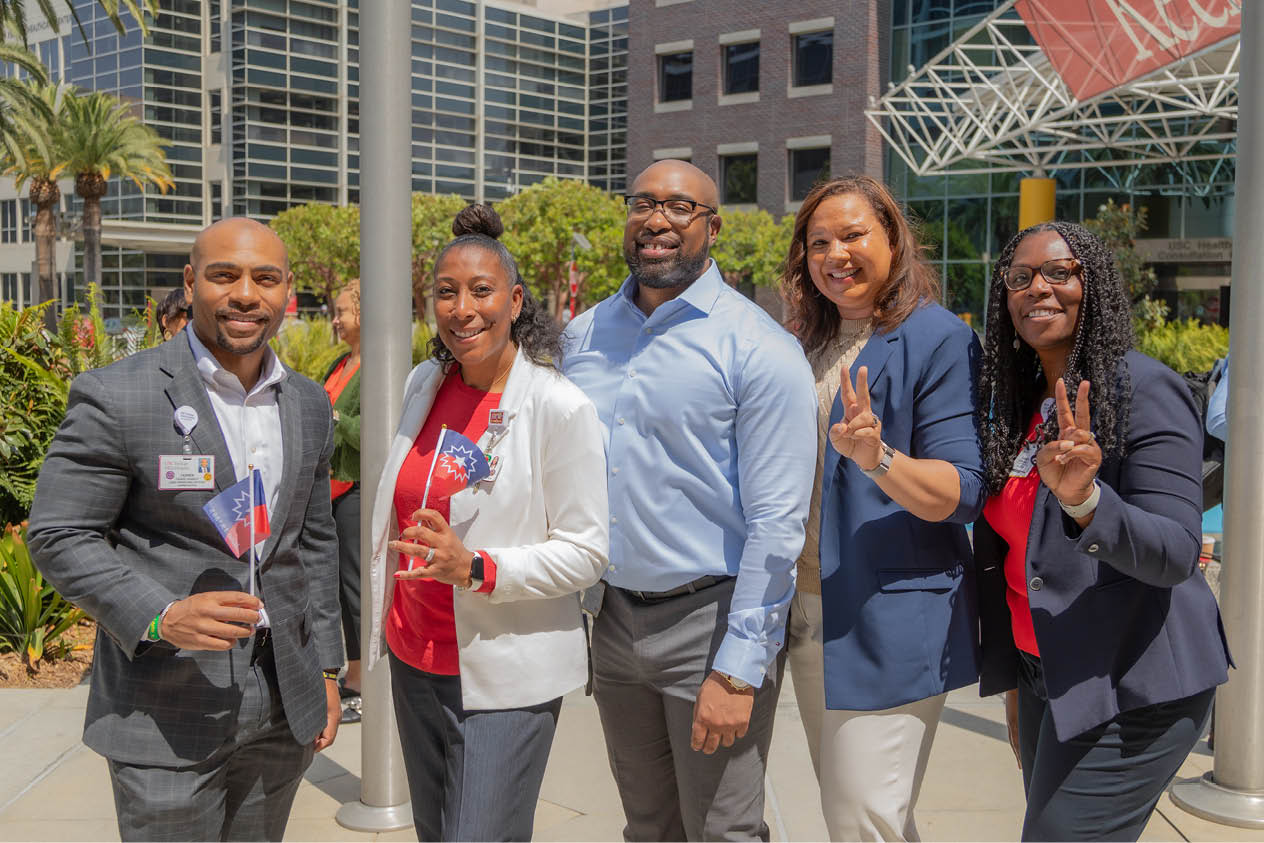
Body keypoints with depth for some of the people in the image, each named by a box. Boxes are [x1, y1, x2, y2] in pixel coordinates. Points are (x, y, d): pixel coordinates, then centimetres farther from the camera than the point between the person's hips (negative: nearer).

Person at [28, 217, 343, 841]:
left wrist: (325, 669, 13)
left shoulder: (308, 403, 7)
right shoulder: (114, 397, -11)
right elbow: (58, 537, -9)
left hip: (282, 707, 5)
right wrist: (160, 618, -24)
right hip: (167, 714, -5)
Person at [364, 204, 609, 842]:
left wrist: (476, 569, -26)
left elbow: (586, 551, -14)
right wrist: (380, 623, 22)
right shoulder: (423, 384, 4)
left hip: (504, 679, -6)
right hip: (415, 662, 6)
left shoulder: (560, 406, -15)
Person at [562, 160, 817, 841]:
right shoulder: (583, 336, 6)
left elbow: (776, 523, -15)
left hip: (711, 620, -5)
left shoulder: (760, 351, -11)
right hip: (611, 619, 5)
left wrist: (737, 671, -18)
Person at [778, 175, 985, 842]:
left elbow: (963, 495, -17)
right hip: (809, 618, 8)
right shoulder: (808, 348, 13)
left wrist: (876, 456, -32)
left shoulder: (938, 339, -10)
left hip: (889, 626, -8)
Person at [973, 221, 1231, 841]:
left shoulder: (1146, 389, -14)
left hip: (1127, 689, -7)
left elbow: (1176, 553, -20)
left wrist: (1085, 500, -38)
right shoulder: (1016, 401, 9)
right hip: (1042, 674, 8)